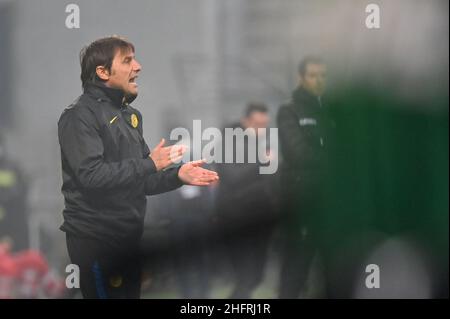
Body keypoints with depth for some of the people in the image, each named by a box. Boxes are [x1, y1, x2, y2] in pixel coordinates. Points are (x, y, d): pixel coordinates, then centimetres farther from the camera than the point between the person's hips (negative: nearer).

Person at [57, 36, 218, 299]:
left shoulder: (130, 114, 17)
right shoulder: (80, 116, -11)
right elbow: (91, 175, -25)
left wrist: (178, 175, 2)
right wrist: (149, 164, -19)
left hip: (129, 236, 9)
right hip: (96, 240, -9)